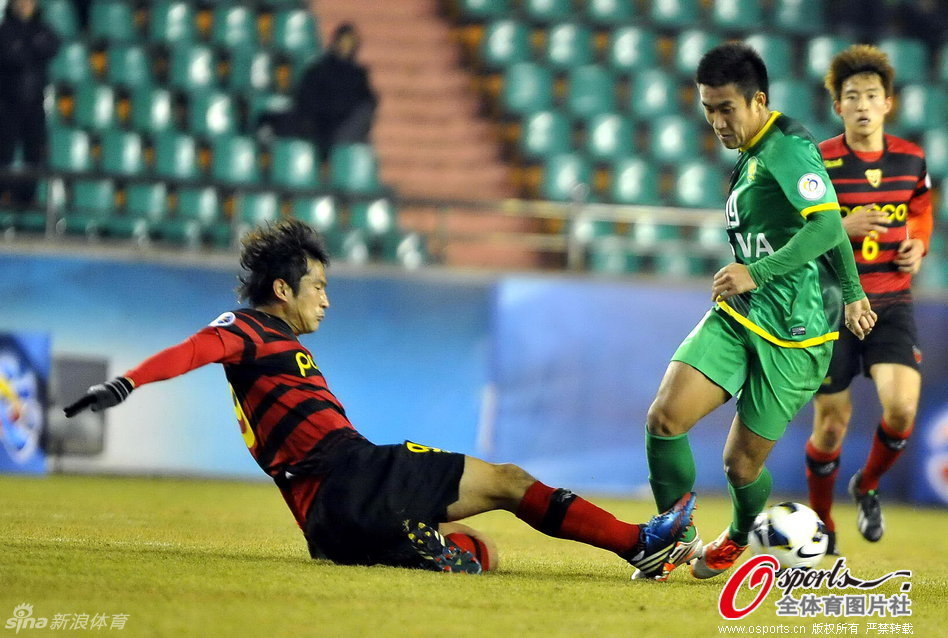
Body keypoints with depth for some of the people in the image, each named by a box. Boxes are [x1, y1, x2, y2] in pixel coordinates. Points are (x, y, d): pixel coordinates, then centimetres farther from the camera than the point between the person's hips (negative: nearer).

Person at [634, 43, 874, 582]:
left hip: (791, 334, -8)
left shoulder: (787, 148, -15)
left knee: (741, 462, 3)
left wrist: (757, 272, -35)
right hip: (739, 315, 8)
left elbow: (827, 226, -29)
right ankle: (677, 538, 4)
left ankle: (739, 537, 36)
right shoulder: (756, 154, 14)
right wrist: (851, 293, 32)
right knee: (665, 416, -13)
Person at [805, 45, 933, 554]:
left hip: (891, 304, 2)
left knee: (901, 407, -19)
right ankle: (820, 521, 27)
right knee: (831, 425, 2)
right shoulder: (817, 164, -9)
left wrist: (918, 245, 1)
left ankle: (868, 486, 12)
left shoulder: (910, 160, 2)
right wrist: (841, 228, -22)